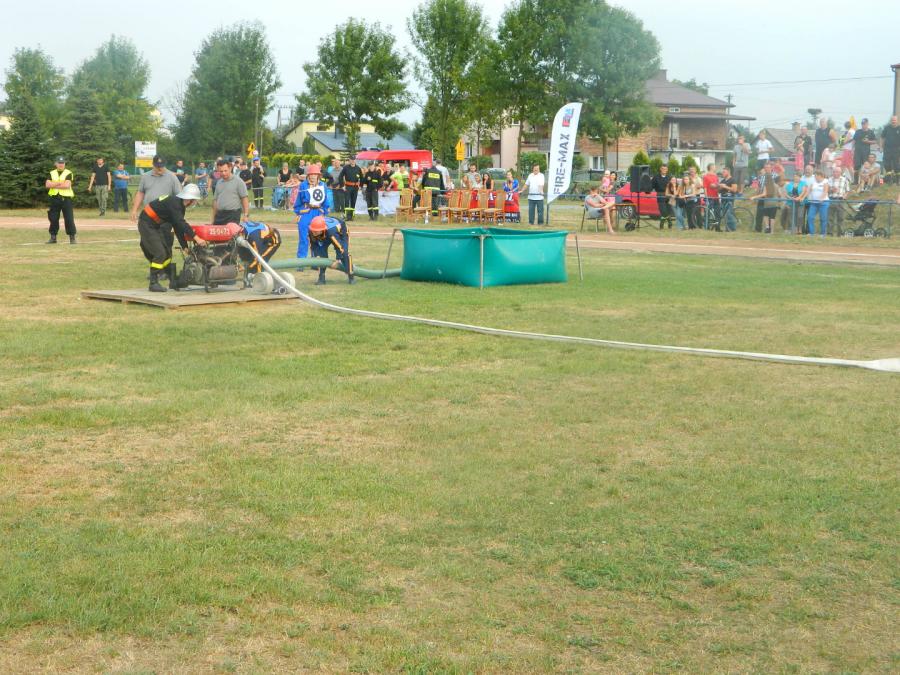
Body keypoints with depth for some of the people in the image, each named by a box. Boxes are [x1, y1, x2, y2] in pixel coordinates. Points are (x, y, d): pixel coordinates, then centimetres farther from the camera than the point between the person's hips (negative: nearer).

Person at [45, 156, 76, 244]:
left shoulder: (68, 173, 0)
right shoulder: (52, 173, 10)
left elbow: (67, 185, -16)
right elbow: (47, 185, -5)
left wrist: (54, 185, -10)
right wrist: (60, 183, -13)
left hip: (66, 198, -3)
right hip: (54, 198, 3)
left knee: (69, 219, -6)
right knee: (53, 218, 6)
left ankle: (72, 237, -1)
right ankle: (53, 237, 15)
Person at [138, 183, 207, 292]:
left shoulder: (179, 205, 8)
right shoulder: (174, 203, -22)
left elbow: (178, 227, 11)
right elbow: (181, 224, -30)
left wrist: (185, 246, 7)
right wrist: (196, 238, -32)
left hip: (154, 226, 10)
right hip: (146, 225, -10)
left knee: (167, 252, 13)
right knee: (160, 253, -14)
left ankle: (173, 280, 22)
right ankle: (153, 283, -9)